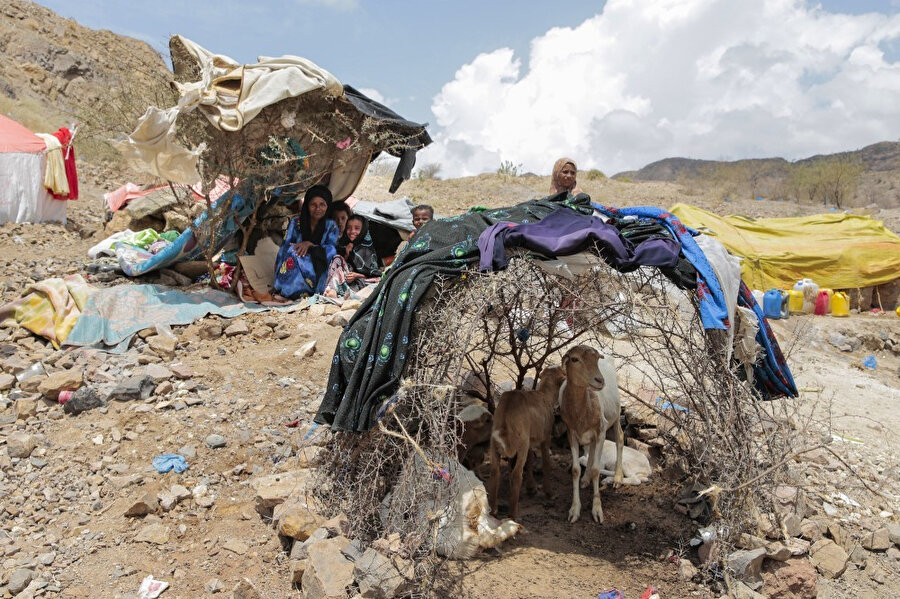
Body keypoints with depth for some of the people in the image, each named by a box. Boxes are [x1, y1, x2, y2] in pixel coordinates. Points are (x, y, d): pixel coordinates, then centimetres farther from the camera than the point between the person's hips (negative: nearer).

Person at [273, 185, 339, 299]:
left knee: (331, 251, -28)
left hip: (318, 270, 0)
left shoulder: (331, 225, 3)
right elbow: (285, 247, -5)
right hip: (294, 272, 0)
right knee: (292, 251, -30)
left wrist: (310, 244, -26)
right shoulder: (296, 222, 2)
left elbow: (332, 249, -11)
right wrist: (278, 267, -20)